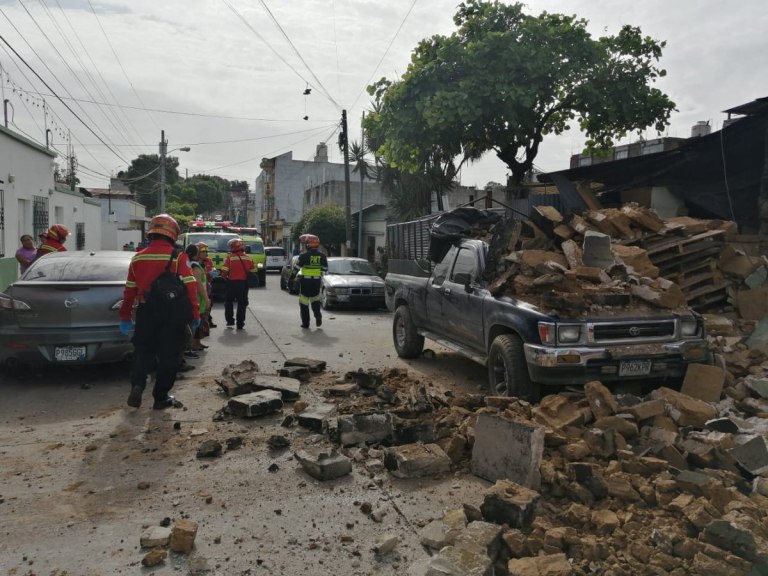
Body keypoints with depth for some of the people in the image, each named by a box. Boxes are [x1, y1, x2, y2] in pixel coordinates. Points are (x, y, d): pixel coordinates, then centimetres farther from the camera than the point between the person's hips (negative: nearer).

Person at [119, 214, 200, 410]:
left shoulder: (138, 258, 6)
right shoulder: (179, 257, -7)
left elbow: (130, 290, 9)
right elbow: (190, 286, -13)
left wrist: (125, 317, 17)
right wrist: (195, 314, -6)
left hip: (146, 312, 3)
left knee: (143, 351, 17)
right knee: (168, 356, 8)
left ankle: (137, 384, -3)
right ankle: (161, 397, 12)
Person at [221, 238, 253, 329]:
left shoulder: (230, 257, -10)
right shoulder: (248, 258, 1)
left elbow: (224, 272, -13)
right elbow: (251, 271, 8)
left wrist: (225, 277, 5)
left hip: (232, 282, -2)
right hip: (244, 283, 3)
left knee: (229, 302, 17)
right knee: (242, 303, 8)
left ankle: (230, 320, 19)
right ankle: (240, 324, 7)